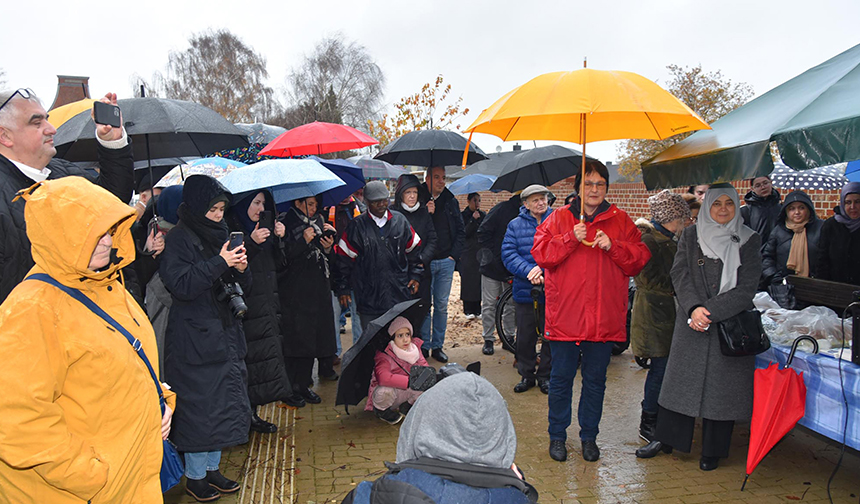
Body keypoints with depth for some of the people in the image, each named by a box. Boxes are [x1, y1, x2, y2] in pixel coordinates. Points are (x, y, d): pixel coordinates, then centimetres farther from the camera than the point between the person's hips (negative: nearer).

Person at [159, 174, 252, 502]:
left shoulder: (221, 235, 12)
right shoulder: (178, 239, -9)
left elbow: (241, 286, 14)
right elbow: (180, 284, -21)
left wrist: (240, 269, -8)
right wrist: (219, 263, -23)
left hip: (225, 333, 7)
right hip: (194, 337, -7)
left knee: (226, 401, 12)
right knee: (199, 406, 0)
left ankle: (212, 468, 27)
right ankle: (195, 477, 17)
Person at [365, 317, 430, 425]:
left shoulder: (415, 348, -6)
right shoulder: (384, 355, -26)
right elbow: (383, 377, -41)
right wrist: (410, 381, -46)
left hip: (405, 393, 5)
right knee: (386, 390, -40)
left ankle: (405, 407, 7)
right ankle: (380, 410, -1)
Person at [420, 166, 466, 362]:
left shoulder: (451, 202, 9)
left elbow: (461, 231, 12)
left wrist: (454, 254, 3)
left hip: (446, 261, 3)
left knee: (442, 306, 8)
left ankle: (437, 345, 18)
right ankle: (424, 346, 13)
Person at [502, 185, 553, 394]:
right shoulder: (515, 225, 4)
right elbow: (508, 253, -5)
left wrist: (543, 268, -21)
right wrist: (528, 271, -19)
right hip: (525, 289, 1)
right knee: (525, 335, 9)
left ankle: (545, 375, 25)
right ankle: (526, 374, 25)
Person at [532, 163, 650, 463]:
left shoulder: (621, 221, 7)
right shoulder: (559, 219, 4)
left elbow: (640, 260, 3)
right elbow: (541, 255, -6)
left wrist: (613, 246, -13)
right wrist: (571, 239, -17)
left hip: (604, 317, 1)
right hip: (564, 315, -1)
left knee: (595, 379, 12)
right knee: (561, 378, 8)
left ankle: (589, 437, 28)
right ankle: (557, 436, 24)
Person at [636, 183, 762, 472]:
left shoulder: (750, 240, 1)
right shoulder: (690, 236, 5)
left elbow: (746, 289, -6)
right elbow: (680, 275, -3)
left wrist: (709, 313, -15)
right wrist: (694, 308, -18)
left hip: (730, 323, -1)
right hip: (691, 323, 1)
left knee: (721, 385, 4)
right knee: (679, 378, 6)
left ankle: (712, 451, 20)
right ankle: (665, 439, 21)